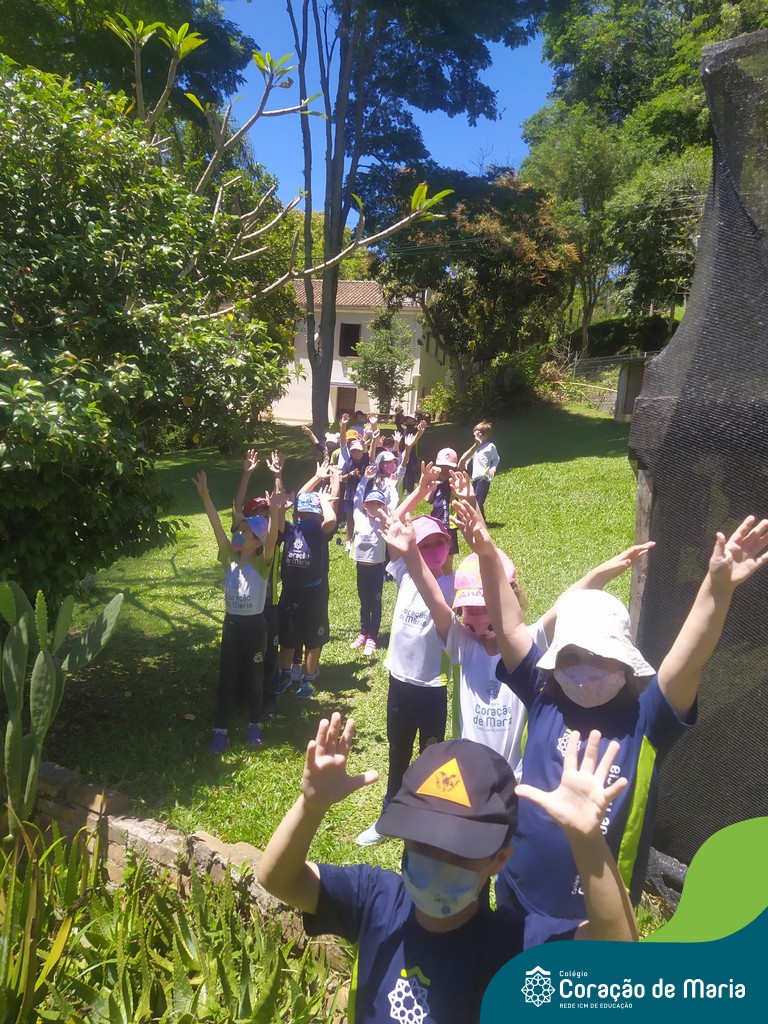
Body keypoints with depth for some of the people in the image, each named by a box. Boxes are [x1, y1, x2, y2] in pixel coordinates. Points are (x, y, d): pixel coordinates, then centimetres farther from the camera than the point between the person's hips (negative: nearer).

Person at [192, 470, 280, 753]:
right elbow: (217, 527, -10)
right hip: (231, 623, 4)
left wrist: (273, 513, -49)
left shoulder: (261, 563, -13)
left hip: (254, 625, -4)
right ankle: (221, 730, 19)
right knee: (226, 678, 9)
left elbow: (271, 540, -32)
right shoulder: (230, 557, -1)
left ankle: (254, 725, 29)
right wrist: (205, 496, -19)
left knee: (253, 677, 11)